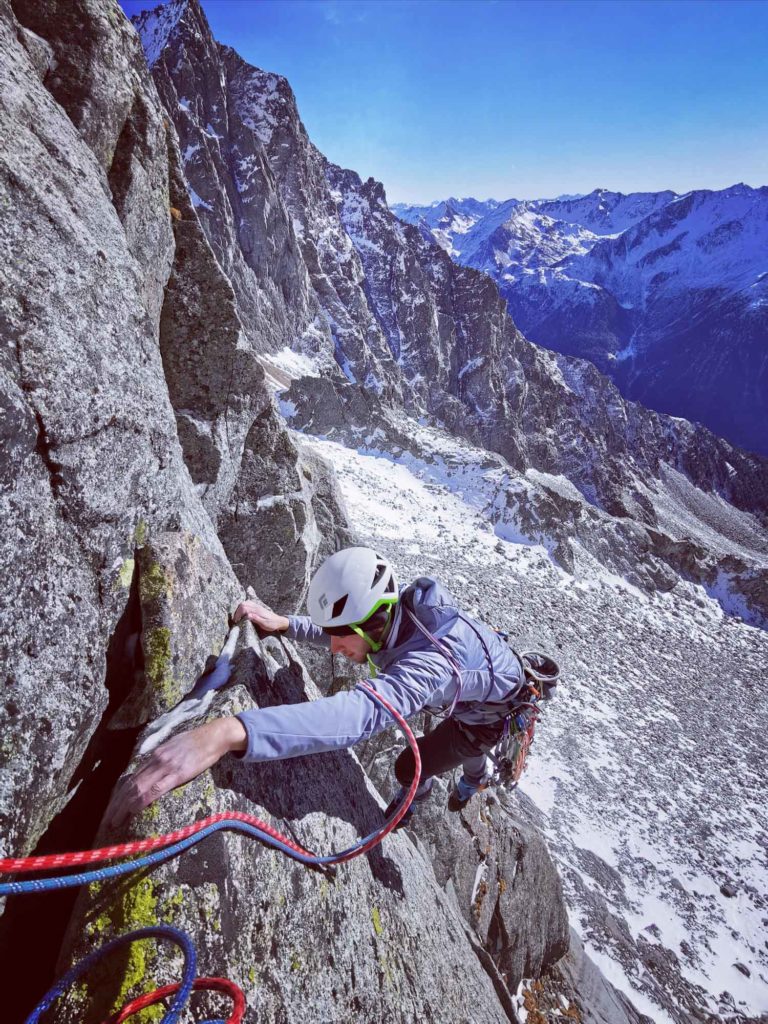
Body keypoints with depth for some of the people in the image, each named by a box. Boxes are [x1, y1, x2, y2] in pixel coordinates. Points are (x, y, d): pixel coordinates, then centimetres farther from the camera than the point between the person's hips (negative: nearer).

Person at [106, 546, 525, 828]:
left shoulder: (431, 662, -51)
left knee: (409, 767, 5)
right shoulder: (396, 611, -26)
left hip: (495, 709, -6)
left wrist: (228, 733, -80)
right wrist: (285, 624, -22)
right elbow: (339, 629, -4)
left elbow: (361, 711, -69)